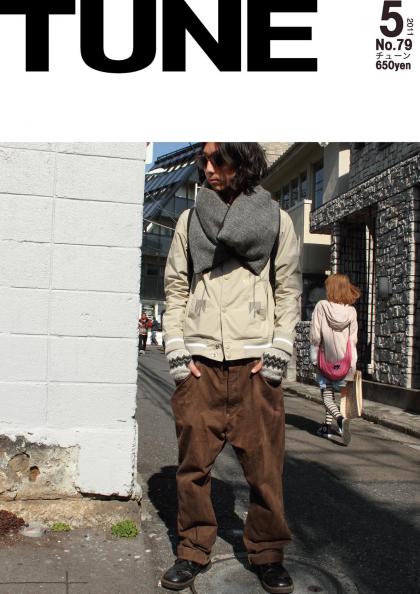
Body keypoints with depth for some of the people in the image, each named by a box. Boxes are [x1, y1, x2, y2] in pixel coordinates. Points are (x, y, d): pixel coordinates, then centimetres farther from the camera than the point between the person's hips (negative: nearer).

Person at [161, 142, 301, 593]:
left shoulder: (278, 220, 8)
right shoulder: (190, 221, 11)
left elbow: (289, 290, 7)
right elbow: (175, 288, 10)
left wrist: (277, 352, -3)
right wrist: (177, 351, 0)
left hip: (256, 362, -1)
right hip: (199, 361, 1)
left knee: (265, 463, 0)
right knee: (194, 462, 4)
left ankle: (267, 555, 18)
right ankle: (193, 551, 20)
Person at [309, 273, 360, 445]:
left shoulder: (321, 306, -13)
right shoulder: (351, 311, -5)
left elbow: (315, 336, -12)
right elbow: (353, 339, -1)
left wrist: (315, 358, 2)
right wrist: (350, 362, 11)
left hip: (326, 360, -3)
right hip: (345, 360, 3)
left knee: (327, 395, 4)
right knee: (332, 392, 19)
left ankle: (340, 419, -22)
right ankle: (327, 426, 24)